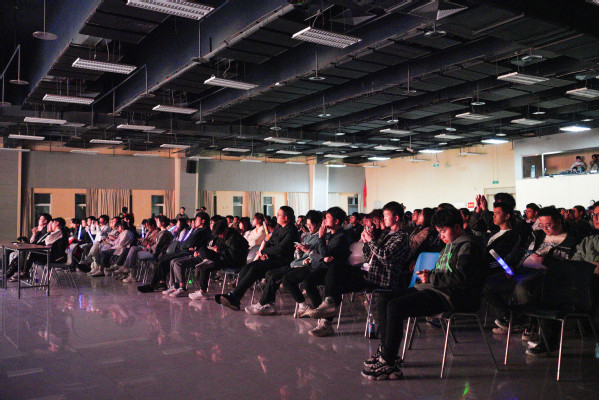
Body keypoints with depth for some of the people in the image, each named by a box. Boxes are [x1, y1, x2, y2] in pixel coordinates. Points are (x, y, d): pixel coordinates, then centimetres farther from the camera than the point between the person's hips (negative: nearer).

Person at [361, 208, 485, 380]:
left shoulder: (469, 246, -8)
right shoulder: (451, 244, 23)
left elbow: (461, 278, -21)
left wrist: (431, 278, -18)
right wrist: (429, 276, 10)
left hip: (451, 297, -11)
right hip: (435, 290, 11)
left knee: (395, 307, -25)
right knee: (384, 299, 3)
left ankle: (388, 363, -18)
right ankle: (385, 351, 5)